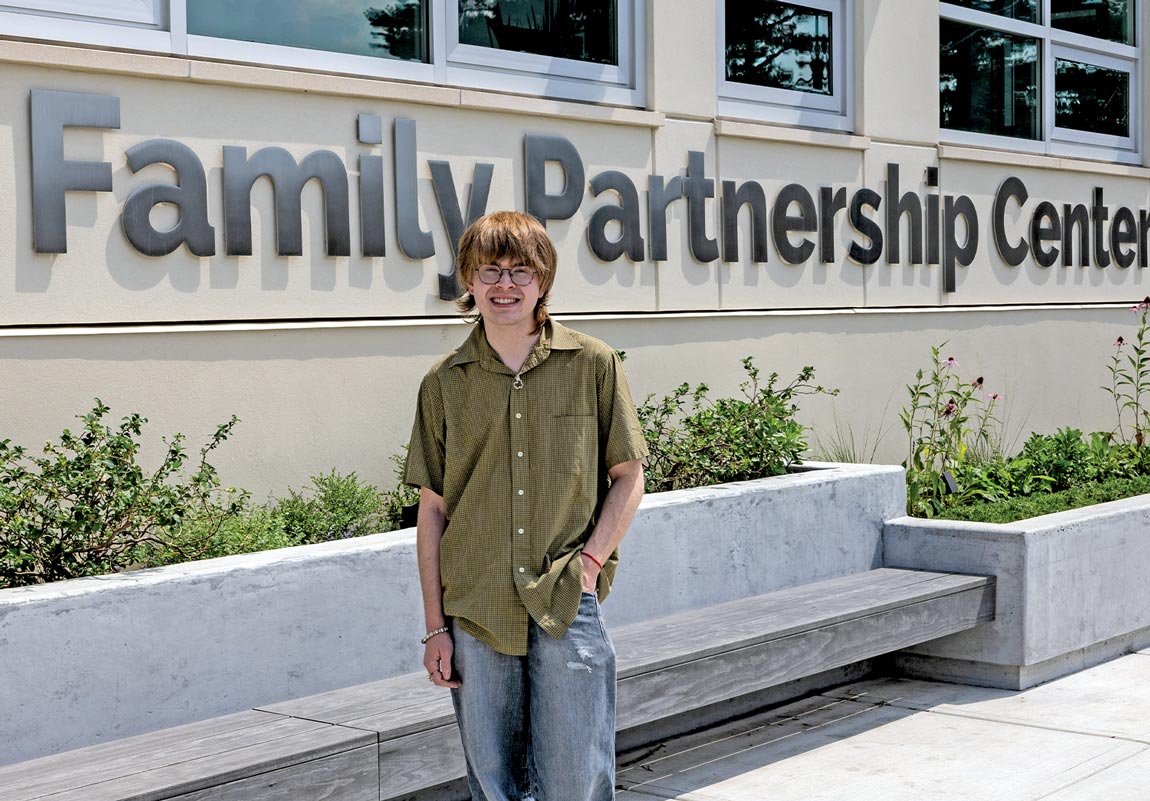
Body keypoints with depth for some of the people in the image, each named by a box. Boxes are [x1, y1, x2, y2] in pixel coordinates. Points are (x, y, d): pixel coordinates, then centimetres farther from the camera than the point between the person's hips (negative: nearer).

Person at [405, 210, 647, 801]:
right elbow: (432, 511, 8)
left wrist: (591, 559, -7)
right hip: (474, 614, 2)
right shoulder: (444, 384, 5)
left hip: (568, 612, -1)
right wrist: (435, 626, 4)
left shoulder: (593, 365, 2)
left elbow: (628, 475, 8)